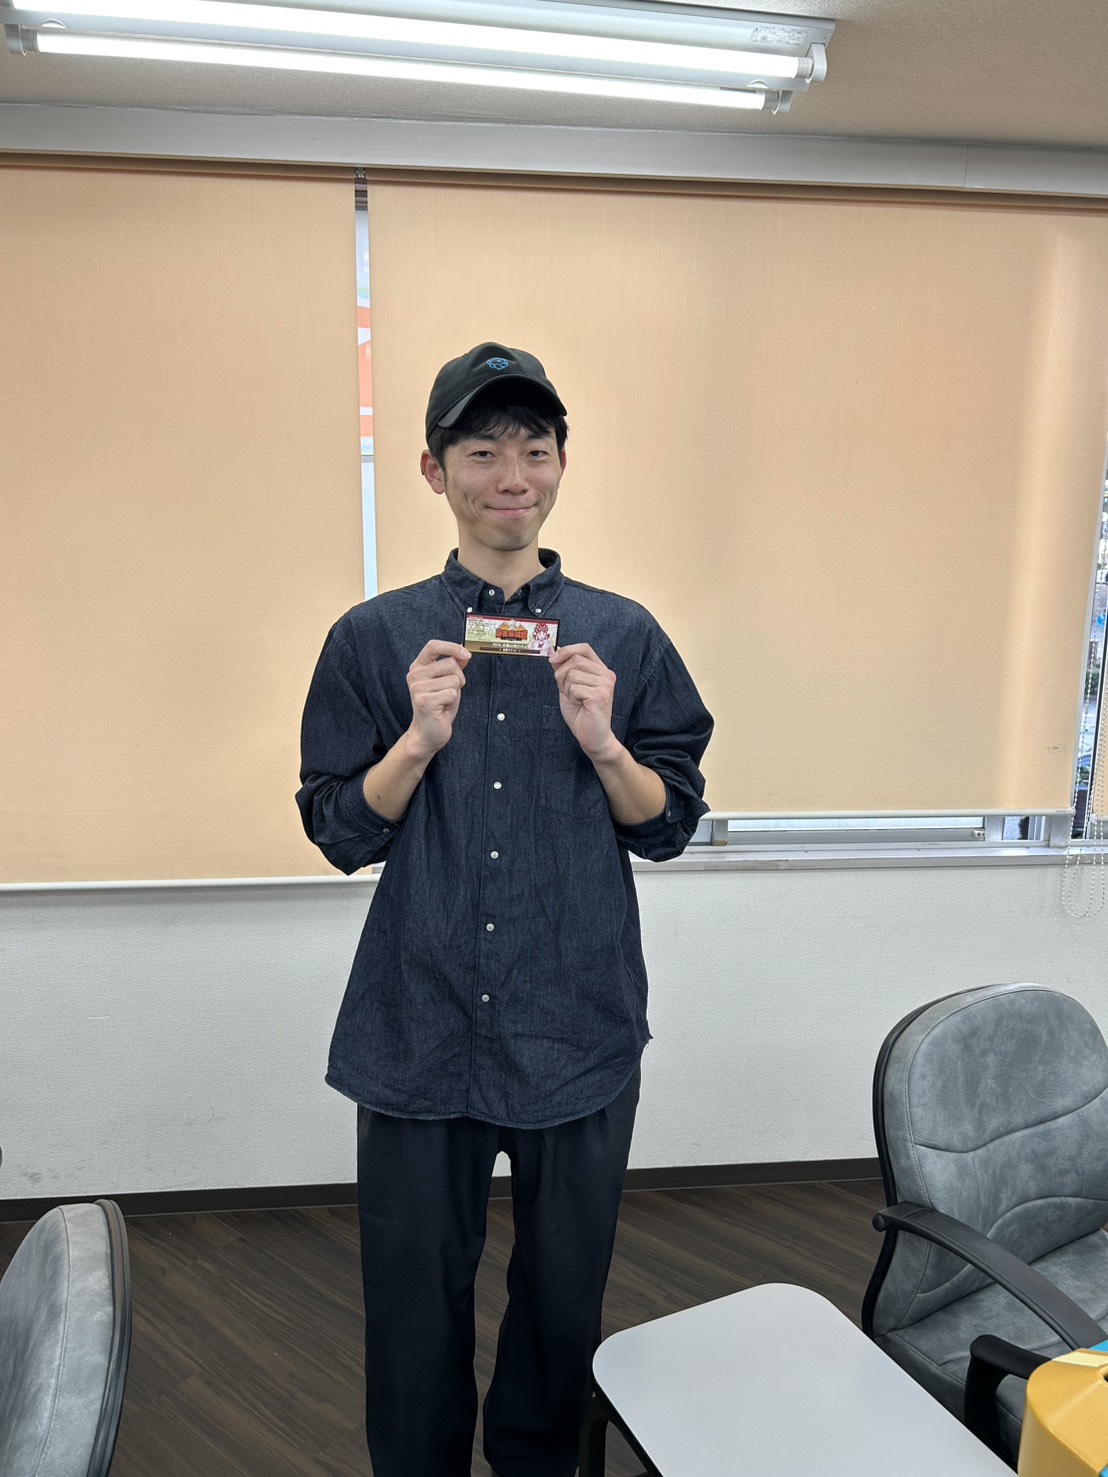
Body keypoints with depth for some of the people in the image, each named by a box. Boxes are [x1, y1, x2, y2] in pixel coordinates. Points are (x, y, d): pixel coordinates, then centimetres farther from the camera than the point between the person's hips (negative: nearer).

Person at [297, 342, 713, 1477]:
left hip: (580, 1029, 1)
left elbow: (669, 827, 2)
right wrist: (421, 739, -18)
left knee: (565, 1287, 20)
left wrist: (601, 742, -17)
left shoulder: (625, 636, 1)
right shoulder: (373, 638, -1)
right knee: (416, 1293, 16)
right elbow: (340, 834, -2)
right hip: (420, 1031, 0)